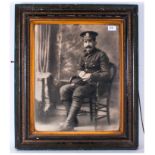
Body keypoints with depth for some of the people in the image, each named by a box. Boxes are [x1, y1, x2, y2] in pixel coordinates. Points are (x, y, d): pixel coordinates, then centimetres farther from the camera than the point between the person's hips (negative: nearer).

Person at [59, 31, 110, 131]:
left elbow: (106, 74, -10)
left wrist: (91, 76, -23)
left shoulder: (101, 55, -5)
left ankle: (69, 123, -33)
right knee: (64, 89, -19)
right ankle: (73, 119, -20)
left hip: (94, 84, -7)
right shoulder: (84, 55, 16)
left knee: (77, 92, -35)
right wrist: (80, 72, 2)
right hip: (81, 82, 7)